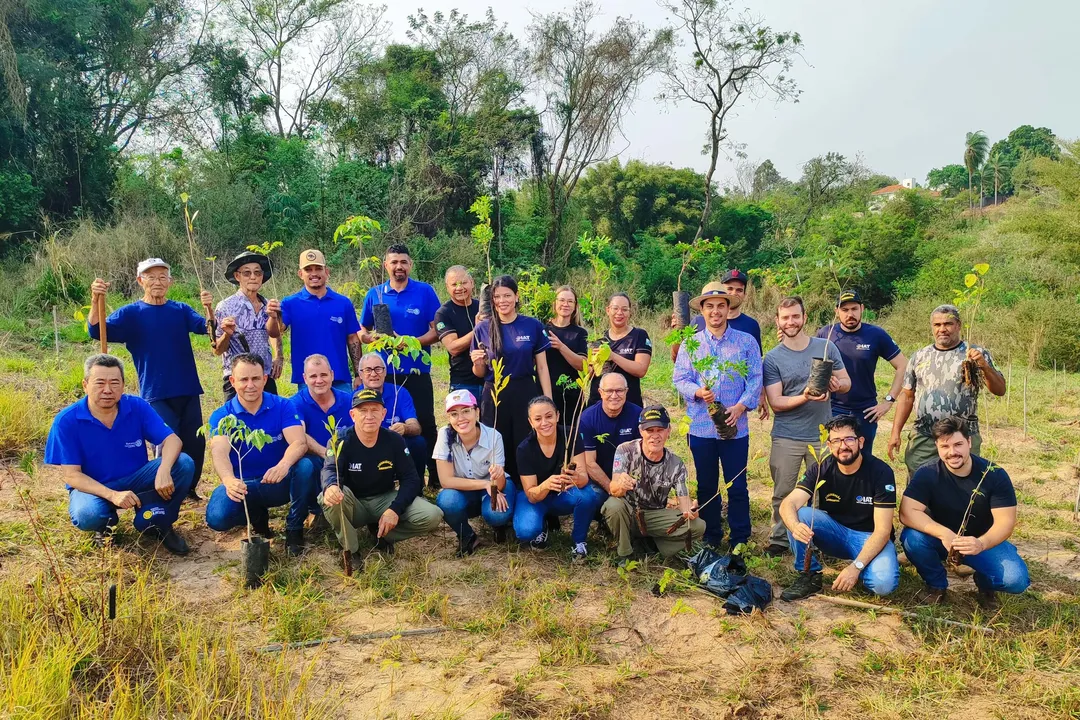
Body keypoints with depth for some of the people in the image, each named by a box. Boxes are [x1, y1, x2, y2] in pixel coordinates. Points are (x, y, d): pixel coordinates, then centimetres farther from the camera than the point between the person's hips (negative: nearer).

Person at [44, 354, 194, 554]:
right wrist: (112, 495, -34)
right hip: (93, 487, -2)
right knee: (87, 515, -37)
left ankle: (153, 521, -5)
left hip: (136, 480, 2)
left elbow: (172, 439, -15)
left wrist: (164, 470, -38)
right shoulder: (66, 421, -16)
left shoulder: (137, 407, -11)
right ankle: (105, 524, 3)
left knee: (184, 464, -21)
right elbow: (72, 475, -17)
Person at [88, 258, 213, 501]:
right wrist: (96, 300, -31)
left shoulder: (181, 310, 8)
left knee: (196, 444, 8)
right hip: (156, 394, -3)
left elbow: (204, 327, -10)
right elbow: (98, 331, -13)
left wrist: (209, 308, -32)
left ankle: (189, 489, 27)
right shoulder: (131, 313, 1)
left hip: (189, 391, 3)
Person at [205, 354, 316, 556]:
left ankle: (294, 529, -9)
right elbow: (219, 452, -26)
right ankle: (257, 516, 9)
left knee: (305, 466, -32)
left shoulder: (282, 406, -8)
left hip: (280, 481, 0)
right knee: (217, 518, -28)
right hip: (242, 484, 1)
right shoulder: (221, 416, -8)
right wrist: (229, 480, -50)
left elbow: (299, 443, -23)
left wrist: (284, 465, -47)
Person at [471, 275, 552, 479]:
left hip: (525, 394, -1)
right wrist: (477, 363, -13)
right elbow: (480, 374, 9)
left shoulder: (533, 325, 1)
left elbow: (542, 367, 3)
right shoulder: (483, 328, 3)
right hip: (493, 396, 1)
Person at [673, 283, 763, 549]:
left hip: (735, 426, -1)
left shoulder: (746, 341, 4)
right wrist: (698, 392, -19)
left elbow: (755, 379, -1)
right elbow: (679, 378, 1)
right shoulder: (690, 343, 7)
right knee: (706, 486, 11)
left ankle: (740, 542, 14)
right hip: (700, 426, 2)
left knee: (737, 486, 2)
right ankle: (711, 540, 24)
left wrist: (741, 406, -15)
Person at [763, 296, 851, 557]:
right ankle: (779, 540, 19)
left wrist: (837, 384, -17)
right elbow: (775, 403, -8)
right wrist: (804, 397, -26)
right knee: (782, 494, 6)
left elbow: (847, 382, 7)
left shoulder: (826, 347, 2)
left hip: (822, 435, 1)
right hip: (786, 438, -1)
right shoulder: (772, 359, -3)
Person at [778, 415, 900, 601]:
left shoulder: (881, 472, -18)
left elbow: (882, 530, -20)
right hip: (834, 532, 3)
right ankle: (810, 576, -9)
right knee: (798, 514, -25)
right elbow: (788, 504, -23)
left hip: (870, 537, -2)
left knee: (883, 583, -32)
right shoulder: (821, 469, -11)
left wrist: (856, 566, -31)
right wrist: (795, 526, -48)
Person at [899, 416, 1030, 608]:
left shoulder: (994, 475, -16)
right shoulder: (927, 474, -17)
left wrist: (981, 544, -42)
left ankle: (985, 584, 12)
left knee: (1016, 580, -26)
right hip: (941, 538, 0)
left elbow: (1005, 521, -21)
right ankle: (936, 584, 0)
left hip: (984, 541, 0)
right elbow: (907, 512, -26)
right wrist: (944, 534, -41)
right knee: (912, 537, -31)